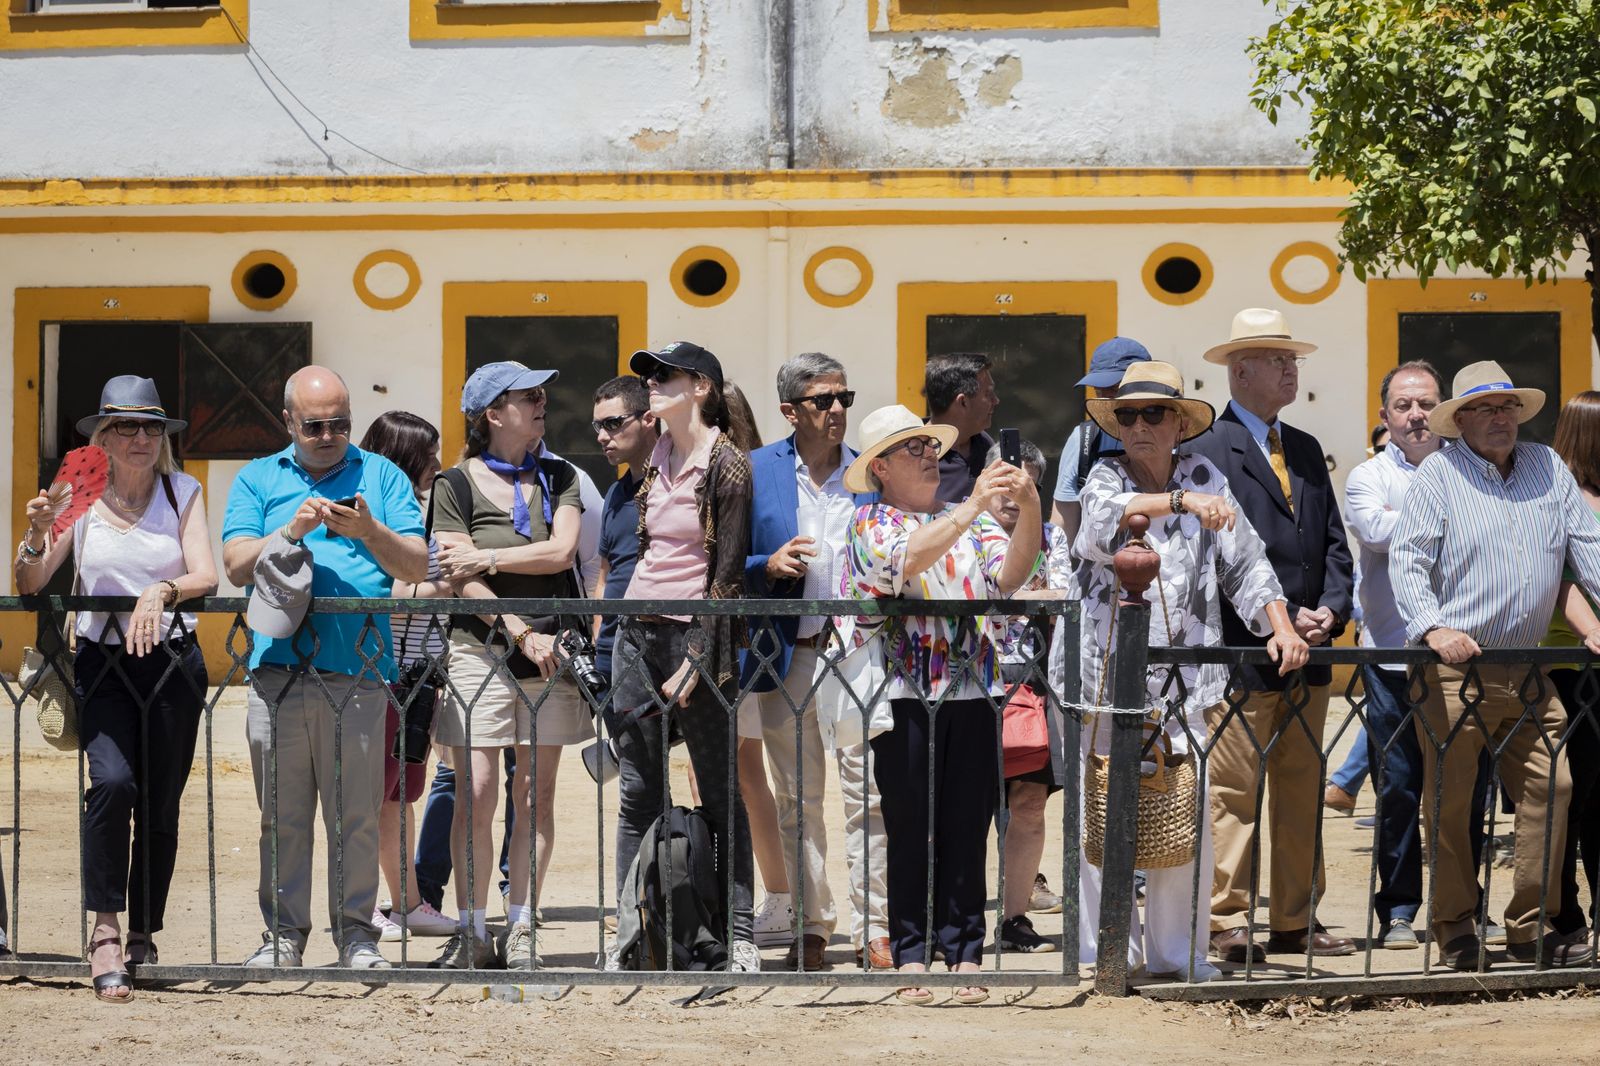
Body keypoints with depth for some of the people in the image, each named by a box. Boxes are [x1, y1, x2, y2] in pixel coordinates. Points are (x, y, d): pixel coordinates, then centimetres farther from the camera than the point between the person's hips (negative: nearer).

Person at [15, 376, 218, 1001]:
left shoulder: (183, 492, 5)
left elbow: (206, 576, -5)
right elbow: (30, 586, 2)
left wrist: (163, 591, -25)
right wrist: (37, 534, -18)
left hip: (173, 661, 1)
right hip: (102, 662, -1)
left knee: (161, 806, 4)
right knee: (112, 781, -24)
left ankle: (143, 936, 22)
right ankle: (104, 933, -22)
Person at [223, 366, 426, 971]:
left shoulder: (382, 477, 13)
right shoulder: (258, 479, 16)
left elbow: (417, 567, 5)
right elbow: (237, 563, 3)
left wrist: (367, 530, -12)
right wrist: (293, 530, -11)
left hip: (357, 671, -1)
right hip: (278, 666, 1)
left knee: (356, 813, -1)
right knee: (282, 812, 2)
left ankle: (356, 932, 6)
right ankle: (284, 932, 9)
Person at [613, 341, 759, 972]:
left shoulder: (728, 465, -8)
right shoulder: (657, 458, 12)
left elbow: (729, 576, -11)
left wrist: (696, 662, -15)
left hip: (698, 635, -7)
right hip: (638, 630, 7)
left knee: (719, 791, -1)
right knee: (637, 790, 5)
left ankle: (740, 932, 4)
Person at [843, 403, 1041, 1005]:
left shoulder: (969, 523, 17)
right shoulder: (871, 524, 6)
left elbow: (1009, 576, 0)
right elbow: (905, 561, -16)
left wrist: (1029, 510, -16)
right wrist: (972, 507, -20)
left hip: (972, 692, 3)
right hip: (903, 695, -3)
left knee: (968, 828, 1)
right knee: (909, 828, -3)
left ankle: (965, 954, 3)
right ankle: (911, 956, 1)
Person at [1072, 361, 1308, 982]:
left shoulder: (1205, 478, 10)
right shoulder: (1105, 478, 3)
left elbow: (1245, 562, 11)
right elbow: (1105, 513, -21)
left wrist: (1280, 627, -3)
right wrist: (1182, 501, -33)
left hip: (1182, 685, 2)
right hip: (1106, 678, -2)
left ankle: (1176, 955, 7)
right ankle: (1107, 953, 4)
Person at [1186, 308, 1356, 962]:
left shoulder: (1305, 450, 17)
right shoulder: (1207, 451, -6)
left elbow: (1333, 543, 15)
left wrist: (1331, 609, -3)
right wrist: (1280, 620, -16)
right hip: (1241, 656, -7)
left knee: (1301, 795, 9)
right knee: (1233, 795, -4)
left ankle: (1294, 922, 15)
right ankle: (1226, 924, -1)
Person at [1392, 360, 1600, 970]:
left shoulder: (1547, 469, 12)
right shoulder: (1438, 475, -1)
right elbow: (1407, 560, -8)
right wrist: (1432, 626, -22)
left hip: (1527, 670, 4)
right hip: (1455, 668, -4)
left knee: (1549, 787, -1)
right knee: (1449, 799, -1)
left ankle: (1532, 926, 8)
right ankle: (1455, 928, 10)